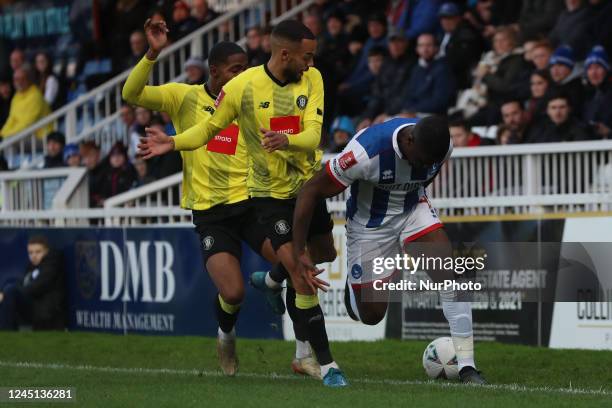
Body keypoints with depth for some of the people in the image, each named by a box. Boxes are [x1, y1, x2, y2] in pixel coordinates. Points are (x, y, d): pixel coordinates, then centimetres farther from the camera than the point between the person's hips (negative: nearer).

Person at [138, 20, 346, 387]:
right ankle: (326, 364, -4)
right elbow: (210, 127, -5)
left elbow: (313, 134, -20)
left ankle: (272, 280, 57)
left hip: (308, 183, 5)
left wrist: (285, 140, -41)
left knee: (325, 253, 26)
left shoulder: (312, 79, -10)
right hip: (270, 192, -5)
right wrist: (174, 142, -21)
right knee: (303, 280, -12)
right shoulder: (242, 86, -18)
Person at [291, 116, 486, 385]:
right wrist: (299, 253, -25)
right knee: (371, 314, 2)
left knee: (451, 276, -19)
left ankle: (467, 368, -13)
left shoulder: (441, 146, -20)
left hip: (413, 210, 3)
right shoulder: (366, 152, -36)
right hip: (369, 224, -3)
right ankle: (350, 288, 39)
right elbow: (311, 191, -26)